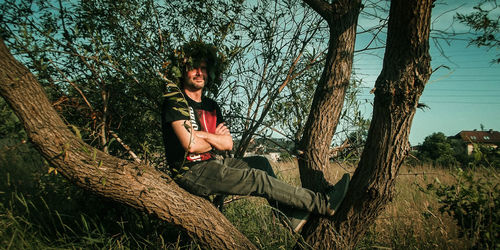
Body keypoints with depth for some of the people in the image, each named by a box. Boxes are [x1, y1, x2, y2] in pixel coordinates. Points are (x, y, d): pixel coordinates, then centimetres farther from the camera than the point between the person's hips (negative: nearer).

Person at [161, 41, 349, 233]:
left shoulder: (211, 105, 13)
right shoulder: (174, 101, -10)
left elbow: (228, 144, 4)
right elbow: (191, 145, -22)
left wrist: (202, 134, -12)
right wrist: (216, 139, -4)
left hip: (212, 164, 8)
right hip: (191, 172, -8)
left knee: (261, 163, 4)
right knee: (259, 179, -16)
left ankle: (292, 217, -1)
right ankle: (323, 204, -8)